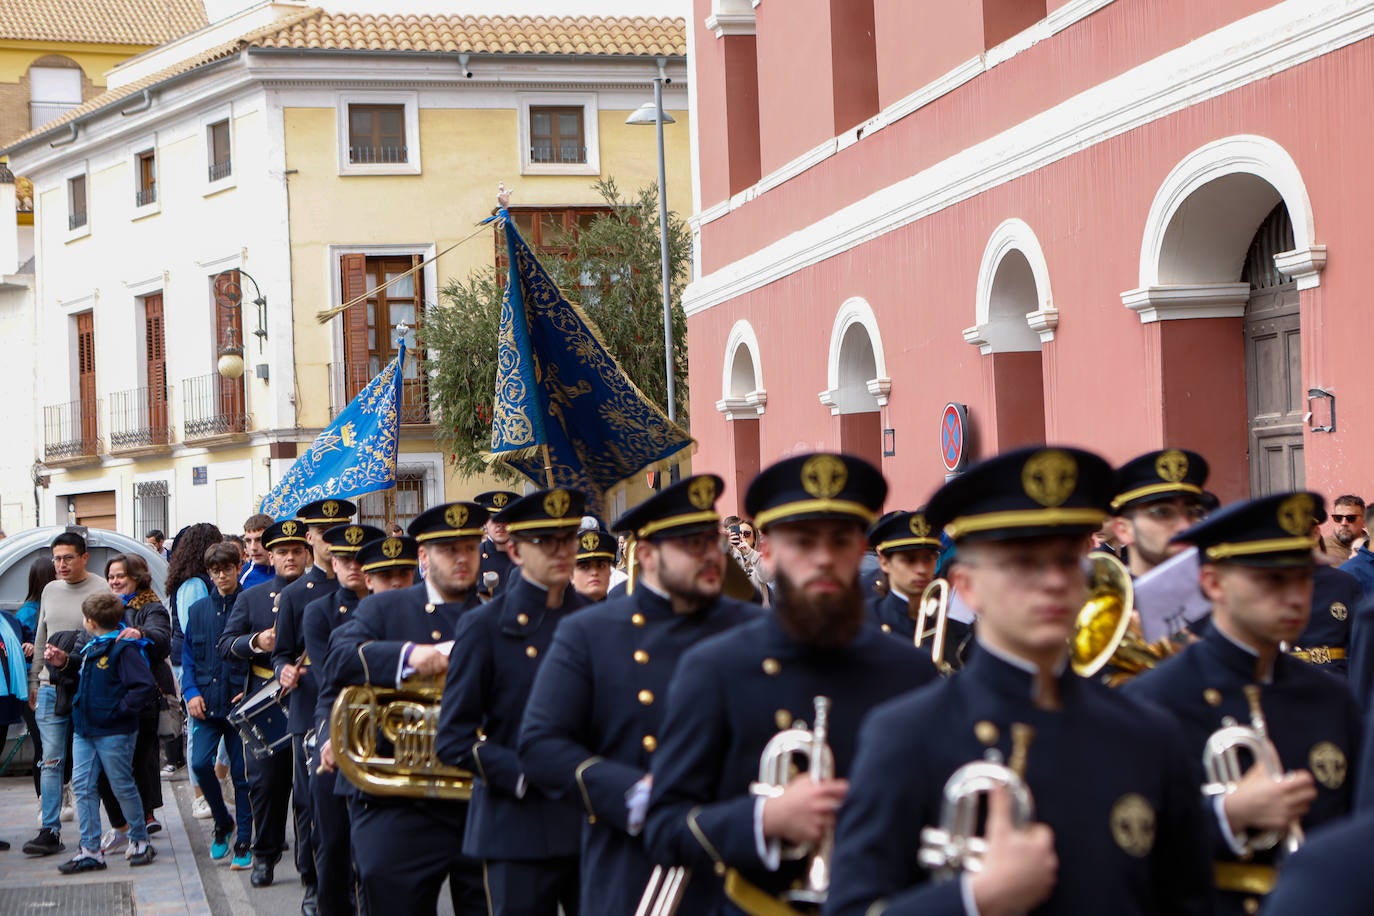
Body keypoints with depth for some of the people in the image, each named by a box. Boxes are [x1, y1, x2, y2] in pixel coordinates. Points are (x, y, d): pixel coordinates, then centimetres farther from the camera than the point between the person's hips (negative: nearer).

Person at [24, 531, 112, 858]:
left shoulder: (100, 591, -5)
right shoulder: (50, 590, 13)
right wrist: (34, 682, 18)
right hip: (50, 689, 5)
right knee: (51, 762, 1)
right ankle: (50, 831, 2)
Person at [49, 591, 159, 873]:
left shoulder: (124, 649, -17)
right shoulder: (92, 647, 10)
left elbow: (146, 686, -23)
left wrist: (119, 710, -20)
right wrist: (65, 660, 15)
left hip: (114, 732, -8)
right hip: (84, 728, 8)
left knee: (123, 786, 4)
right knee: (82, 786, 4)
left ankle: (140, 841, 20)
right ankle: (90, 850, 7)